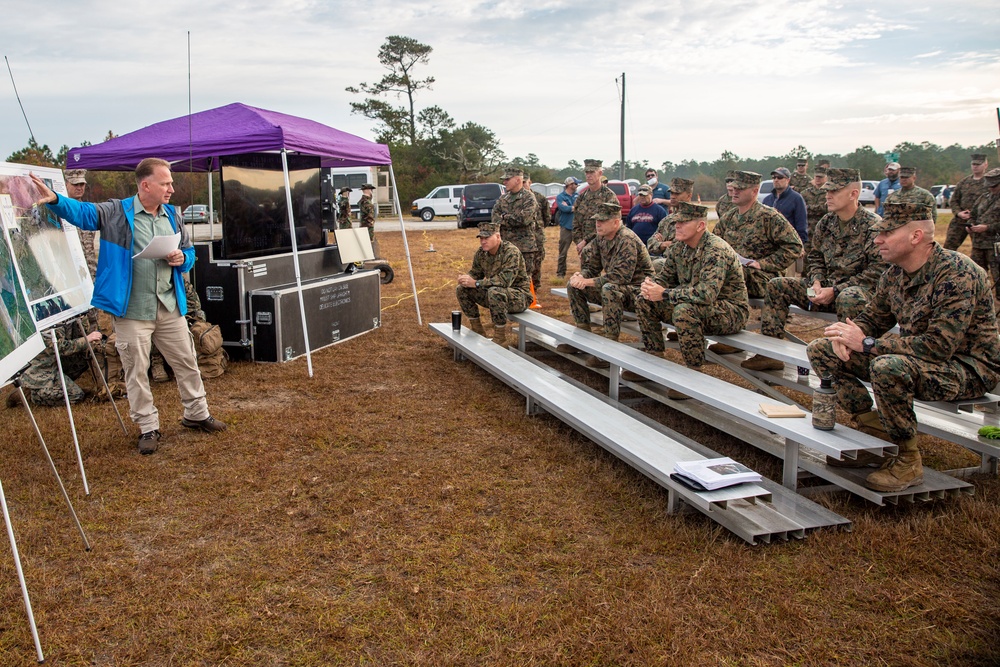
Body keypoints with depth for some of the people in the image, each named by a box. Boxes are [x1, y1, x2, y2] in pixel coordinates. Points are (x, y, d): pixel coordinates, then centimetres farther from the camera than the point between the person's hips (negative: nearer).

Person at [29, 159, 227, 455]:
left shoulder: (171, 215, 9)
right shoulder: (116, 212, -5)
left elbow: (189, 250, 16)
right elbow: (82, 211, -19)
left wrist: (182, 259, -6)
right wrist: (55, 199, -38)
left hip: (170, 308, 4)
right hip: (131, 311, -4)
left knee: (186, 362, 13)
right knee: (136, 370, 5)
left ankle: (197, 414, 31)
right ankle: (148, 428, 19)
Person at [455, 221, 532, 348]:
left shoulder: (511, 251, -23)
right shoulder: (481, 252, 0)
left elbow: (505, 280, -34)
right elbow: (475, 273, 10)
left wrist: (476, 283, -33)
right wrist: (466, 278, -16)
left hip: (519, 297, -8)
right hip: (498, 294, 8)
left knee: (495, 292, -38)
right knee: (462, 289, -3)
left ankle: (500, 339, -24)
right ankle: (478, 331, 8)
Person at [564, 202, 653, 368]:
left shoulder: (627, 240, -22)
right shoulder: (601, 238, 4)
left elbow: (621, 276, -31)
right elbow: (592, 267, 9)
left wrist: (588, 282, -29)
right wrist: (580, 276, -15)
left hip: (637, 290, -9)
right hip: (615, 288, 9)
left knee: (610, 289, -39)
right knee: (574, 285, 3)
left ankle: (611, 343, -31)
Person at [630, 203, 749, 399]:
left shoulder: (716, 250, -25)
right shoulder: (679, 247, 1)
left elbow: (707, 293, -37)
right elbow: (664, 277, 9)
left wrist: (664, 294, -32)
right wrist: (650, 287, -16)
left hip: (731, 312, -9)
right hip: (694, 305, 9)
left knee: (684, 311, -37)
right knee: (645, 303, 1)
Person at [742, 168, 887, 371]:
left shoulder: (872, 225, -12)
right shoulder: (826, 222, 8)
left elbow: (877, 271, -17)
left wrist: (835, 291, -21)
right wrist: (816, 282, -5)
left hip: (860, 289, -7)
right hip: (826, 286, 7)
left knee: (848, 299, -41)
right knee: (777, 285, -4)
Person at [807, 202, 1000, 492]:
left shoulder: (956, 273, -24)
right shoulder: (895, 272, 1)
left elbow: (939, 346, -31)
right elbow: (872, 318, 11)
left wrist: (867, 344, -27)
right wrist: (848, 333, -14)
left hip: (968, 368, -8)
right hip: (913, 358, 8)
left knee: (888, 367, -40)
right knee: (820, 349, -1)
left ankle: (907, 461, -17)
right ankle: (874, 433, 0)